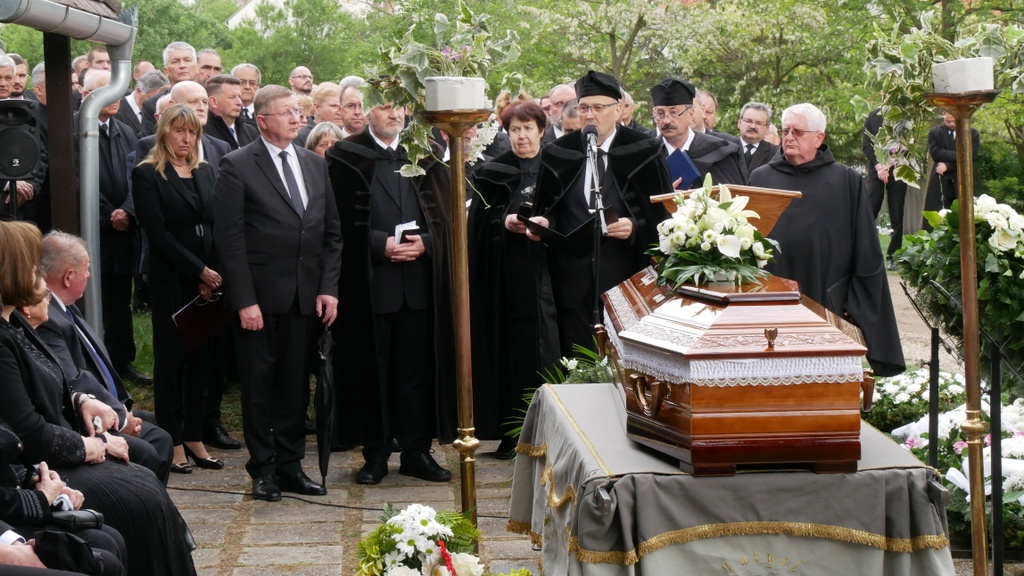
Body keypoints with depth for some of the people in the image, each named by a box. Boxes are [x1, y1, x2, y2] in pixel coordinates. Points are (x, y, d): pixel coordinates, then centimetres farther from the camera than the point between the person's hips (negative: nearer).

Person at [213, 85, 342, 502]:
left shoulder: (315, 165, 12)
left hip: (306, 296, 5)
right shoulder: (237, 167, -5)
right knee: (259, 384, 4)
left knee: (295, 383, 9)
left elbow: (331, 232, 13)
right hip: (261, 296, -5)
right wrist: (244, 300, -14)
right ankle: (263, 468, 13)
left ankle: (290, 466, 18)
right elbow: (229, 238, -9)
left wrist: (328, 288, 3)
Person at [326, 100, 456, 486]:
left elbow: (446, 213, 9)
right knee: (372, 368, 3)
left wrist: (425, 243, -8)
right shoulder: (346, 157, 1)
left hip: (419, 280, 3)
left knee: (418, 368, 5)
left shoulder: (424, 157, 12)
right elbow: (341, 221, -4)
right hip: (369, 282, -3)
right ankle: (375, 453, 12)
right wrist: (380, 244, -15)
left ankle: (417, 451, 13)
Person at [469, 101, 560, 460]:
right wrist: (504, 223, -12)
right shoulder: (493, 172, 10)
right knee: (509, 349, -1)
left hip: (544, 272, 0)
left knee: (543, 349, -5)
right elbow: (479, 222, 6)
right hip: (504, 274, 0)